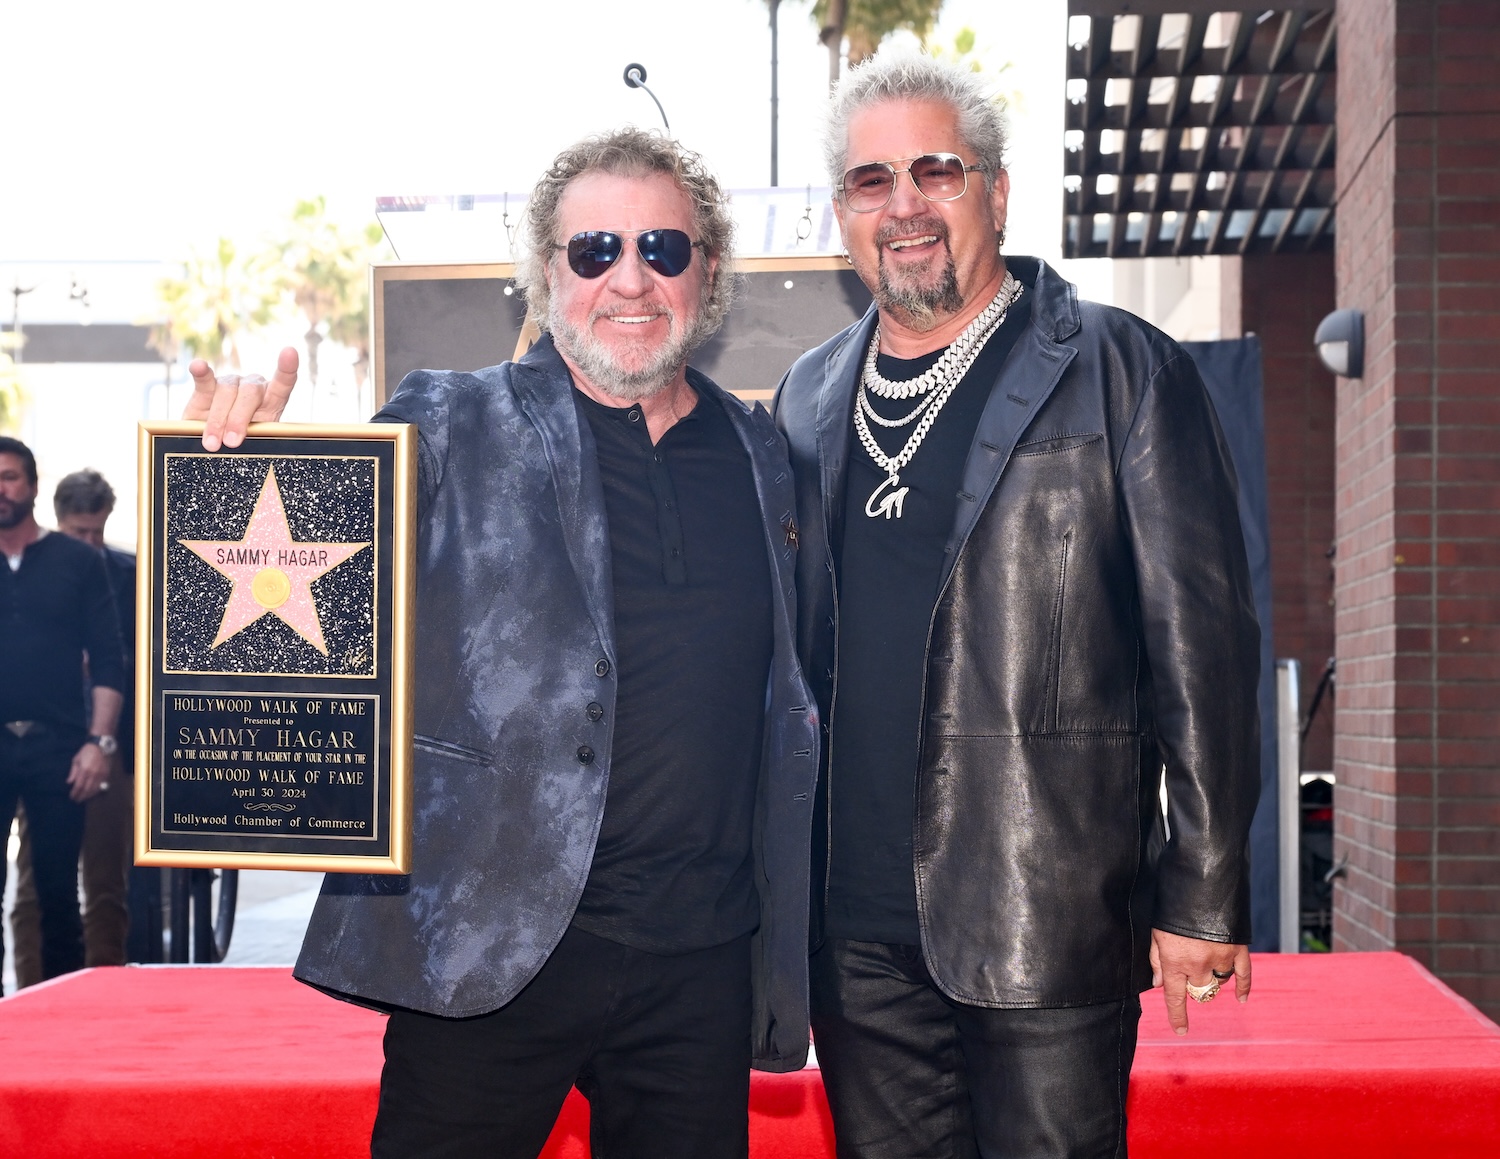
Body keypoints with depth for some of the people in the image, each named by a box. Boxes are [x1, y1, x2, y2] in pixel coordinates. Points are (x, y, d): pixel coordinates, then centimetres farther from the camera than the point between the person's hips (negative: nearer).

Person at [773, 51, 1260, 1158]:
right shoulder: (807, 399, 13)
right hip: (856, 929, 5)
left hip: (1044, 926, -4)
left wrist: (1203, 897, -8)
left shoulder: (1123, 373, -2)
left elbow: (1203, 645, -5)